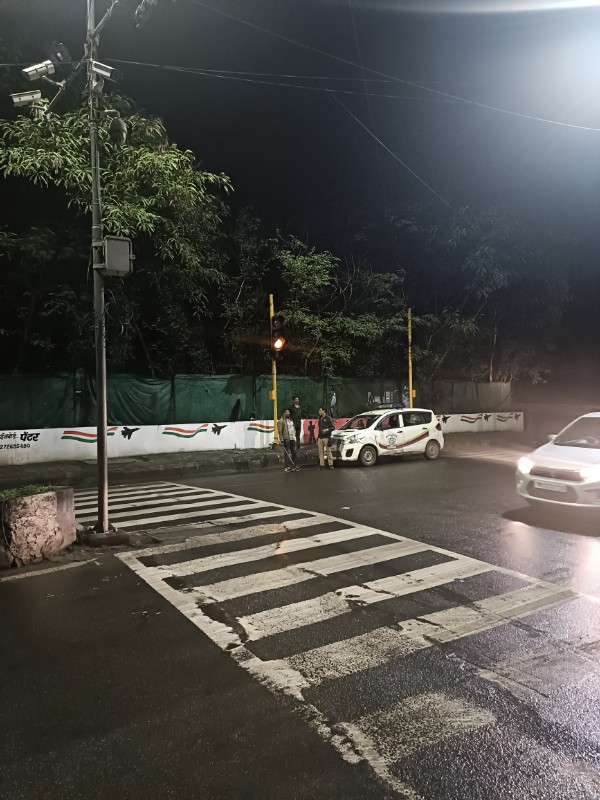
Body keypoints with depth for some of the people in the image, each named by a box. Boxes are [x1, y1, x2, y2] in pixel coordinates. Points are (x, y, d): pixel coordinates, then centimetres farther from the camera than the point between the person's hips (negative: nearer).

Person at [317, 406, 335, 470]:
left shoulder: (328, 418, -2)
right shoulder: (320, 419, 19)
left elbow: (333, 427, -5)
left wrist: (327, 430, -23)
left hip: (326, 437, -6)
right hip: (320, 438, 6)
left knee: (328, 451, -6)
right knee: (321, 452, 2)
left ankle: (331, 464, -2)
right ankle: (321, 464, 5)